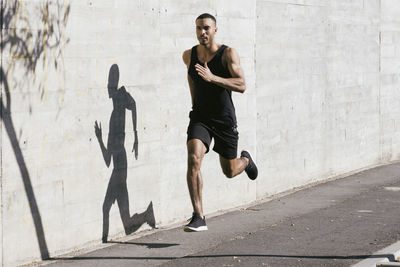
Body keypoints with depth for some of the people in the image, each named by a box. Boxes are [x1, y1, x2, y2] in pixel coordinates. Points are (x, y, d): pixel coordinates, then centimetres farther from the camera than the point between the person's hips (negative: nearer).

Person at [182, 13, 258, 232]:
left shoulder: (228, 54, -11)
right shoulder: (189, 56, 1)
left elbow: (241, 86, -21)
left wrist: (212, 77, -32)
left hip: (225, 120, -2)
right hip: (200, 118, 2)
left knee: (230, 171, 10)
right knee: (193, 159, -24)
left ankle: (245, 160, 51)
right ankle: (198, 217, -22)